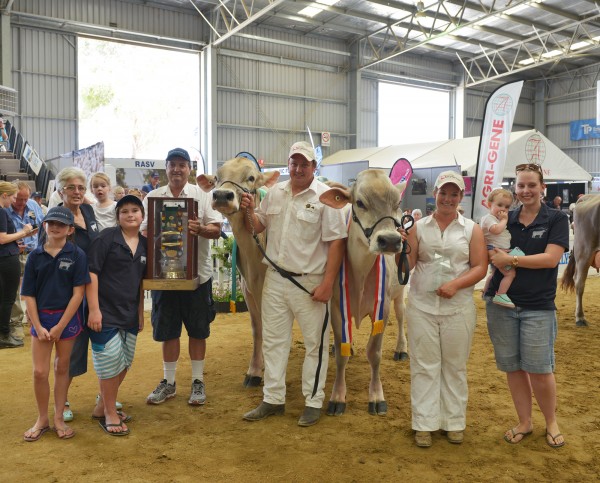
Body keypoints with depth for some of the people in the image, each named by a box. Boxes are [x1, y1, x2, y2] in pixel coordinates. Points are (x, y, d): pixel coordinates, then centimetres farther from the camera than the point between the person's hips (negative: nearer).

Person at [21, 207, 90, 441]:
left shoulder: (77, 255, -6)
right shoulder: (35, 256, 0)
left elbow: (78, 293, -8)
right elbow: (29, 295, 1)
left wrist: (60, 326, -11)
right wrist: (38, 327, -8)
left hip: (67, 318, -1)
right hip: (41, 317, 2)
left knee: (62, 368, 11)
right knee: (39, 372, 2)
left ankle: (59, 418, 25)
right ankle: (42, 419, 22)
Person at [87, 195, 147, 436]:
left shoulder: (144, 244, 8)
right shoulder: (107, 237, -9)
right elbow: (91, 272, -13)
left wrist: (141, 312, 16)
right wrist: (94, 309, -18)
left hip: (129, 315, 7)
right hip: (106, 313, -6)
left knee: (124, 363, 14)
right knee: (111, 363, -2)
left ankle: (101, 407, 33)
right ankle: (110, 415, 17)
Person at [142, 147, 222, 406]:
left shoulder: (202, 195, 2)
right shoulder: (153, 197, 7)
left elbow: (217, 229, -4)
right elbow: (143, 230, 6)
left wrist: (201, 229, -25)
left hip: (197, 273, -1)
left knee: (197, 331, 8)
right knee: (168, 331, 11)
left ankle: (198, 381, 23)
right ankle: (168, 382, 26)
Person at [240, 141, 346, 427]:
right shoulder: (275, 193, 7)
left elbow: (336, 242, -13)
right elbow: (257, 227, 16)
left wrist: (327, 284, -18)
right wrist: (249, 211, -6)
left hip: (310, 282, -5)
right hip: (275, 279, 5)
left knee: (315, 343, 6)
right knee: (273, 340, 13)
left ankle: (313, 402, 22)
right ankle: (273, 399, 28)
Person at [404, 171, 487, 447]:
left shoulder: (471, 229, 4)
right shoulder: (418, 227, 5)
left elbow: (480, 267, -2)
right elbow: (407, 266, 1)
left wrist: (456, 284, -17)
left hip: (458, 308, 0)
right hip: (421, 307, 0)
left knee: (455, 367, 10)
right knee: (424, 366, 5)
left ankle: (454, 422, 24)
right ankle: (425, 424, 16)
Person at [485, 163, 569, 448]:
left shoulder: (556, 219, -1)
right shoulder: (505, 219, 7)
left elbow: (551, 258, -13)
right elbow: (489, 254, 13)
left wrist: (511, 260, -17)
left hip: (538, 306, -3)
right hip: (501, 304, 3)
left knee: (539, 369, 2)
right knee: (512, 367, 10)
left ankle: (551, 423, 28)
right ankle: (524, 422, 28)